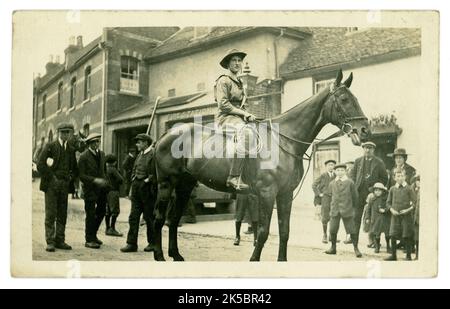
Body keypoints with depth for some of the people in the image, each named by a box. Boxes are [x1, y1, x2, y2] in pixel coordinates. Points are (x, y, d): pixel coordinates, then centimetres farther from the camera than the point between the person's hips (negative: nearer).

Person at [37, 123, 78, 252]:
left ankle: (60, 240, 11)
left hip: (64, 185, 4)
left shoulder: (71, 150, 14)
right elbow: (40, 165, -8)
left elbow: (75, 169, 21)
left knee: (62, 215, 5)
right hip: (51, 184, -4)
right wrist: (51, 177, -10)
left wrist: (70, 177, 4)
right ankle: (50, 242, -1)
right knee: (51, 214, -5)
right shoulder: (50, 146, 0)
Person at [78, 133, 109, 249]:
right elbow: (81, 175, -13)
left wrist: (104, 181, 10)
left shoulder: (101, 154, 11)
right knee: (91, 215, -3)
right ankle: (89, 240, 8)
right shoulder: (84, 156, -9)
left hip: (101, 188, 7)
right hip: (90, 189, -6)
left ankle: (93, 234, 30)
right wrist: (94, 180, -24)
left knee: (101, 212, 11)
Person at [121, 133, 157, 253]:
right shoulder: (140, 155, 15)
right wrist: (132, 189, 16)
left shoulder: (154, 154, -10)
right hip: (137, 189, 8)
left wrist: (147, 181, -14)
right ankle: (132, 244, 9)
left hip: (147, 189, -8)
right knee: (133, 216, 5)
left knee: (149, 217, 3)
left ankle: (153, 243, 16)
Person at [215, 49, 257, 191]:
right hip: (226, 118, -9)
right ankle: (234, 177, -41)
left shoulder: (240, 82, 25)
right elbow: (223, 105, -11)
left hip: (239, 118, 9)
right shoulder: (223, 80, -1)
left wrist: (247, 114, 7)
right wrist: (244, 113, -14)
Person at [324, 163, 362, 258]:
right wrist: (333, 205, 12)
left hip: (347, 210, -3)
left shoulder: (350, 182, -2)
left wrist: (353, 207, 10)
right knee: (333, 230, 5)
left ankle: (356, 249, 9)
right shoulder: (332, 184, 7)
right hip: (335, 210, 3)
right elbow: (329, 194, 17)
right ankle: (333, 248, 20)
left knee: (351, 230, -1)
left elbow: (355, 196, 5)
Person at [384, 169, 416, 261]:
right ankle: (393, 255, 14)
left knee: (407, 237, 1)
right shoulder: (392, 189, 8)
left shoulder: (409, 188, -1)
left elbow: (414, 202, -1)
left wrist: (409, 209, -14)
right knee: (393, 236, 2)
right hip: (395, 216, 3)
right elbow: (388, 202, 13)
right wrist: (391, 209, -4)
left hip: (406, 216, -3)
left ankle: (408, 256, 13)